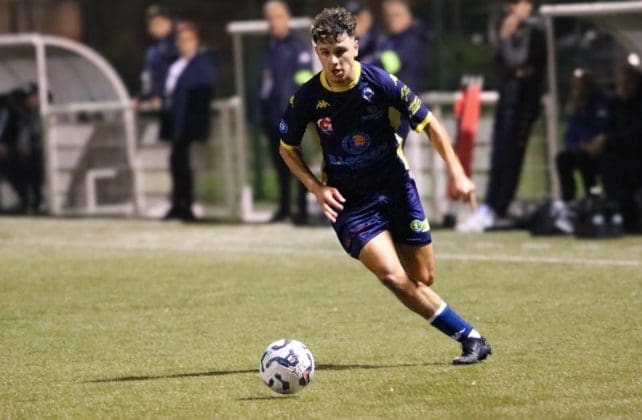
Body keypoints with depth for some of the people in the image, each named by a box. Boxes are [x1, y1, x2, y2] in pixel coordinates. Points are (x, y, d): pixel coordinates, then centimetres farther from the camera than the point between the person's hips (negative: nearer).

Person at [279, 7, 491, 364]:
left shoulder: (381, 82, -14)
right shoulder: (308, 97, -12)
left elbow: (429, 124, -3)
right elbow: (288, 148, 6)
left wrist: (457, 174, -10)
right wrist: (317, 188, -8)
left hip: (396, 187, 1)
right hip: (349, 203, -1)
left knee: (423, 279, 2)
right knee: (393, 276, -19)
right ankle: (470, 338, -11)